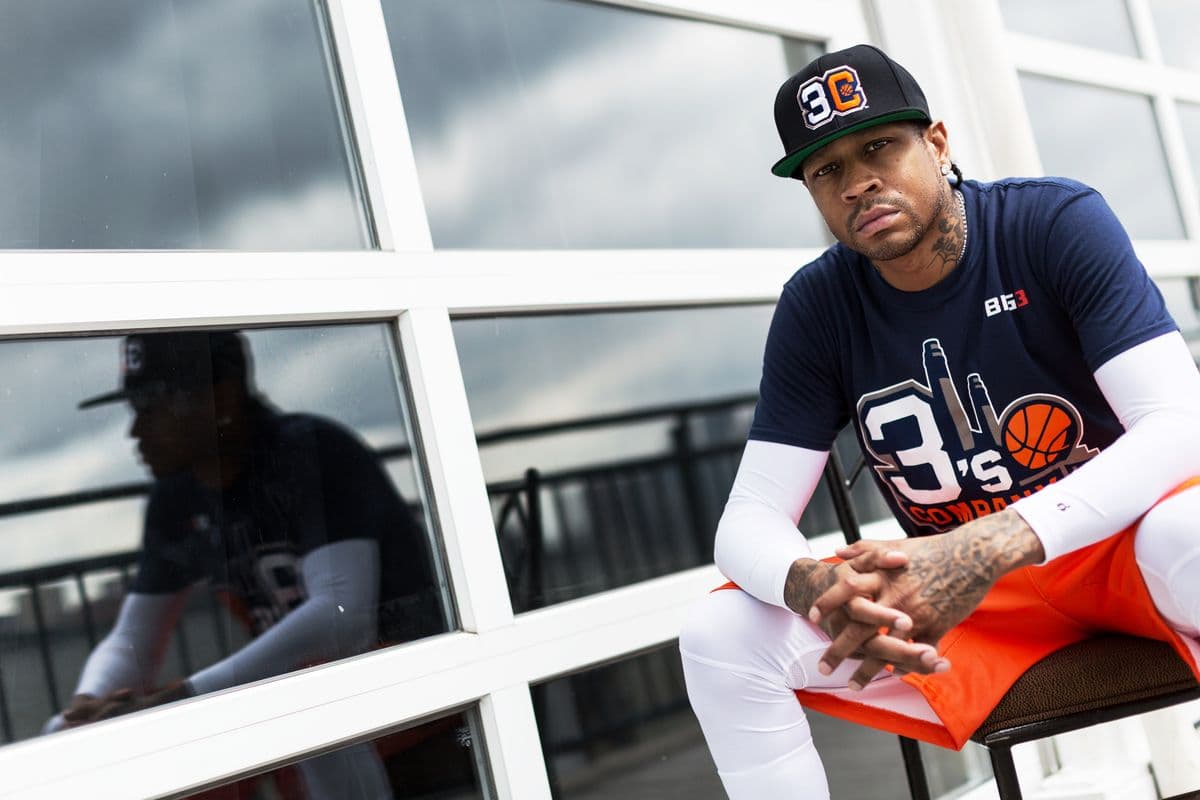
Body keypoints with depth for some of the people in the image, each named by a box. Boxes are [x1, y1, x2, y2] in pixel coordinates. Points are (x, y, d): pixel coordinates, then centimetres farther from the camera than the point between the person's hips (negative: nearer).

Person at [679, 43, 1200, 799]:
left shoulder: (1058, 222, -13)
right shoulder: (817, 305, -5)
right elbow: (749, 521, -9)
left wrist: (990, 549, -40)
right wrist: (812, 587, -36)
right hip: (963, 592, 3)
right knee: (719, 638, -17)